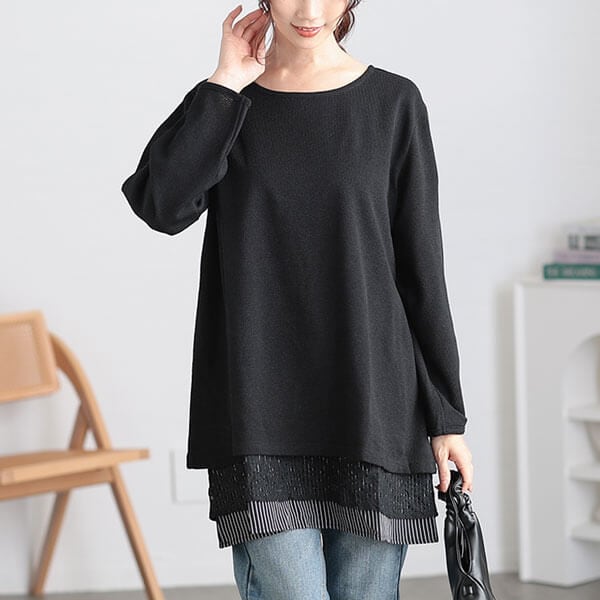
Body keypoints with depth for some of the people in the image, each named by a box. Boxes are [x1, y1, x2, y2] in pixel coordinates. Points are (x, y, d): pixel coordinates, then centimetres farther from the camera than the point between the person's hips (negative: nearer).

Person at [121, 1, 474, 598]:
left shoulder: (394, 103, 4)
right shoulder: (223, 103, 6)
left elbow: (422, 268, 5)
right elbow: (161, 206, -14)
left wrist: (447, 415, 3)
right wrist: (227, 83, -8)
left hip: (373, 401, 1)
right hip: (261, 412, -1)